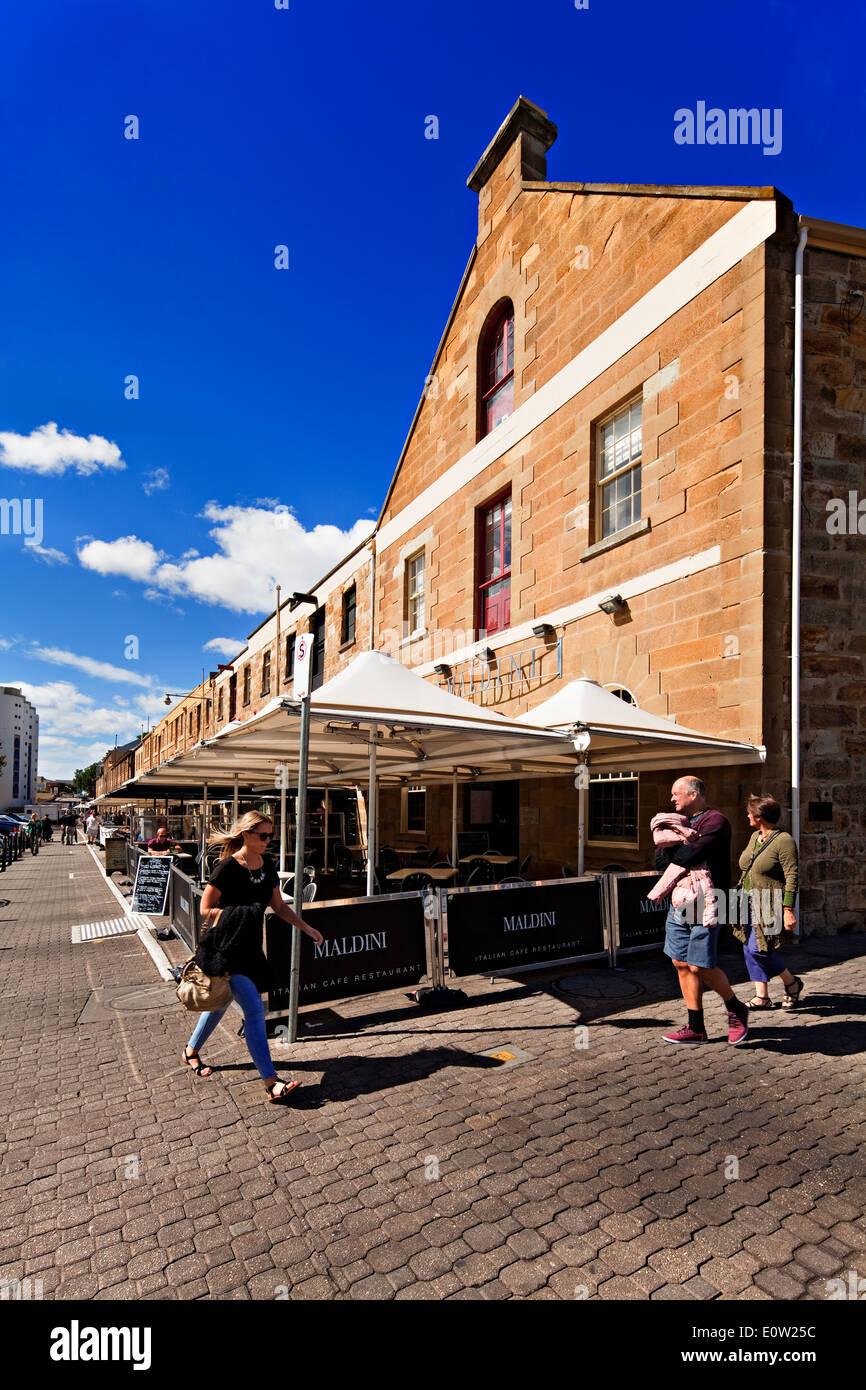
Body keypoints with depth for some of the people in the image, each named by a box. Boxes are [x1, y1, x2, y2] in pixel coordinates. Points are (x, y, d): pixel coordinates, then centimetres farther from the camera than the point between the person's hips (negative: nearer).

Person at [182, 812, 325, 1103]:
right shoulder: (228, 867, -17)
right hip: (226, 947, -8)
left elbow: (279, 906, 11)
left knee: (221, 1001, 23)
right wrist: (239, 914, -22)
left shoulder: (267, 866, 3)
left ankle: (191, 1051, 46)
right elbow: (205, 909, -13)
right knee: (254, 1008, -11)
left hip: (250, 946, 8)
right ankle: (271, 1082, -7)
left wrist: (306, 927, 5)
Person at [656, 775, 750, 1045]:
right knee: (682, 964, 8)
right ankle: (696, 1028, 20)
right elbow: (661, 864, 8)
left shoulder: (715, 821, -11)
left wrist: (668, 850, -5)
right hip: (679, 903, 8)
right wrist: (666, 846, -14)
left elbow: (690, 856, -25)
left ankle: (736, 1010, 21)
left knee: (700, 966, -5)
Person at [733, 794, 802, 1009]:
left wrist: (788, 909, -21)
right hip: (749, 903, 8)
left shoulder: (784, 841, -13)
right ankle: (762, 997, 14)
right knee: (749, 949, 5)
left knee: (757, 948, -12)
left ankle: (792, 983, 12)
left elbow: (792, 877, -16)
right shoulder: (754, 837, 11)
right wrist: (741, 897, 22)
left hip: (770, 904, -8)